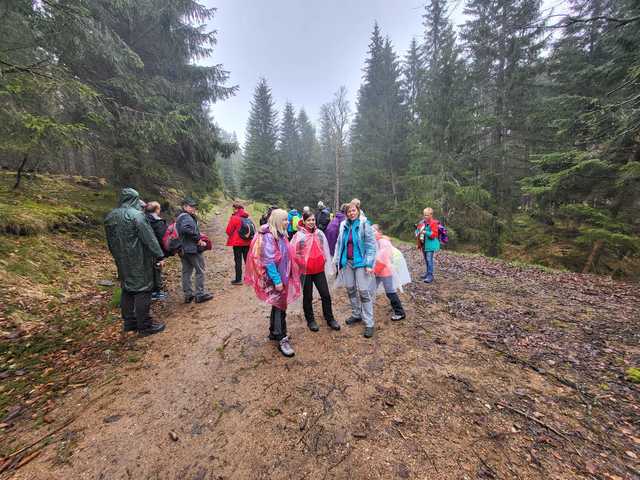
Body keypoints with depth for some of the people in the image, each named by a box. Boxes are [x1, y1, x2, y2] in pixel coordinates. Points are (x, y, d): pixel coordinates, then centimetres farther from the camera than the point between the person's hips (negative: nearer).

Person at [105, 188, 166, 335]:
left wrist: (118, 257, 25)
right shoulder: (136, 215, -15)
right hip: (139, 261, -7)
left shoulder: (110, 217, 9)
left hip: (122, 262, 8)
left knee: (127, 290, 16)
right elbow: (149, 238, -17)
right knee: (142, 290, -1)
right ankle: (145, 325, 7)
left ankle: (129, 323, 26)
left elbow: (110, 242, 16)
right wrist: (159, 256, -12)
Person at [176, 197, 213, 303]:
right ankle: (200, 295, 7)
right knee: (200, 271, 1)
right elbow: (187, 229, -33)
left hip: (183, 249, 10)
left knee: (186, 272, 12)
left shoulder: (179, 217, 18)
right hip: (193, 248, -10)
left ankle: (188, 295, 20)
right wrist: (198, 239, -22)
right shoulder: (187, 217, -14)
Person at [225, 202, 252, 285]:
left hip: (237, 242, -5)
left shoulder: (234, 218, -13)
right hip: (247, 242, 5)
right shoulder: (247, 218, 3)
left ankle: (238, 279, 7)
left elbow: (229, 230, -11)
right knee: (247, 259, 13)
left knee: (238, 261, 3)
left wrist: (231, 236, 9)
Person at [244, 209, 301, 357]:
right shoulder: (268, 236, -19)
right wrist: (277, 281, -23)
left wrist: (287, 277, 19)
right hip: (275, 278, -9)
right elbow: (269, 261, -23)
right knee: (280, 306, -1)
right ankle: (282, 339, 12)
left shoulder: (280, 234, 8)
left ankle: (274, 332, 35)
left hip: (283, 276, 9)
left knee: (278, 305, 18)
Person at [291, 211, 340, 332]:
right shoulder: (299, 235, -10)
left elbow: (325, 250, 10)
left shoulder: (320, 233, 3)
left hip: (319, 270, 3)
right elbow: (294, 253, -7)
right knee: (308, 297, 11)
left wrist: (326, 263, 9)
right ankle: (310, 321, 29)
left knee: (326, 295, 9)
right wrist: (302, 264, -5)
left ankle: (330, 319, 27)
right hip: (305, 271, -3)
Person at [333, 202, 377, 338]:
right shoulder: (344, 225, 5)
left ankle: (369, 323, 7)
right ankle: (356, 314, 34)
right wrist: (337, 261, 9)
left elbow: (371, 244, -12)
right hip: (347, 262, 5)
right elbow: (339, 244, 11)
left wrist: (369, 264, -17)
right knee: (350, 289, 14)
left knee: (364, 291, -4)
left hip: (361, 261, -5)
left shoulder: (364, 224, -9)